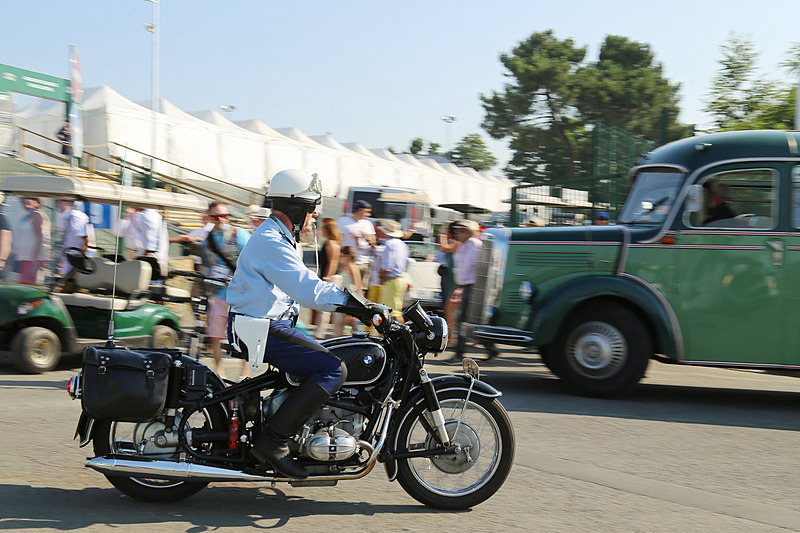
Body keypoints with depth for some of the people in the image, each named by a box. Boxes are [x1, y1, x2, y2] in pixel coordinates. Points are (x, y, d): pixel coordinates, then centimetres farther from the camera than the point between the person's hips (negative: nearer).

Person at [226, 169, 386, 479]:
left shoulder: (281, 238, 18)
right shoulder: (272, 241, -17)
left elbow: (304, 288, 19)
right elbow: (307, 289, -27)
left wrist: (356, 307, 11)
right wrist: (354, 304, -25)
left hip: (273, 324, 11)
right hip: (261, 330, -11)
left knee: (326, 359, 17)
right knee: (333, 370, -18)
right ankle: (273, 441, -18)